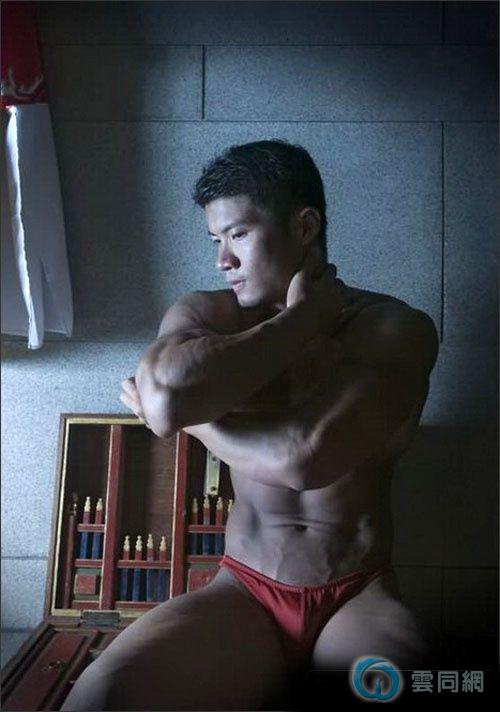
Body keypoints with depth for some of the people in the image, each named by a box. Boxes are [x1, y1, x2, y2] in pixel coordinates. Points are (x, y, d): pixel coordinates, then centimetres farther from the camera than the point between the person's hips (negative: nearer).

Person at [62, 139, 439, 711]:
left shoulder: (396, 328, -7)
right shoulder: (202, 314, 2)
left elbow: (306, 457, -23)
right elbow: (164, 395, -22)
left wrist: (185, 413, -9)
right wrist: (302, 320, -13)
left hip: (361, 599, -1)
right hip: (245, 594, 2)